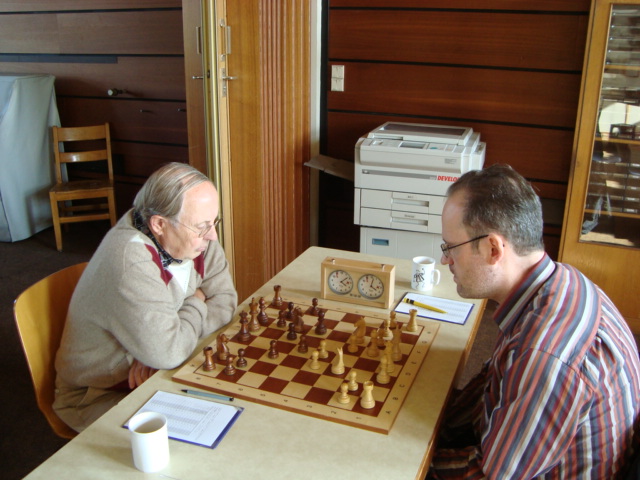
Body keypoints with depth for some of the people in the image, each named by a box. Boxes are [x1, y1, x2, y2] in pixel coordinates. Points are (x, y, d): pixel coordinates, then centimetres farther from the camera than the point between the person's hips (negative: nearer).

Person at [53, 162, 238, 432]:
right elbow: (168, 353, -33)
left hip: (158, 373, 7)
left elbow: (225, 300, -7)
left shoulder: (198, 235, -8)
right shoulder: (130, 261, -32)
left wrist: (168, 340, -23)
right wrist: (197, 303, -14)